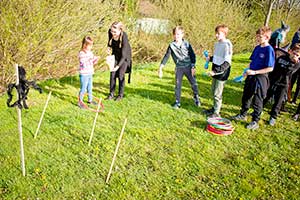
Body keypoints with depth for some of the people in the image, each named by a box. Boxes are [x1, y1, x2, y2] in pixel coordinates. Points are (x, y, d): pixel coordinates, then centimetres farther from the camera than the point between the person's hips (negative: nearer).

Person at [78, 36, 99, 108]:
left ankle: (90, 100, 34)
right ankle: (80, 101, 14)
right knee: (83, 89, 1)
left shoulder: (90, 52, 6)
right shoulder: (81, 54, -18)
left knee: (90, 88, 19)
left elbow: (92, 63, 13)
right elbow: (84, 64, -25)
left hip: (90, 74, 8)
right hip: (84, 75, -8)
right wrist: (90, 60, -33)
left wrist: (96, 59, -5)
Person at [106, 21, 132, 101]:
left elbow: (123, 56, -35)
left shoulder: (124, 37, -36)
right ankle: (111, 94, 11)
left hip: (125, 56, -5)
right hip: (115, 54, 5)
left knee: (120, 74, -6)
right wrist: (109, 47, -14)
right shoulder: (110, 32, -21)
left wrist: (118, 66, -44)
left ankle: (121, 94, 11)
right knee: (112, 74, 1)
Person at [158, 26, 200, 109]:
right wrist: (160, 68, -9)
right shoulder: (171, 45, -5)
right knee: (177, 85, 6)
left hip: (188, 67, 0)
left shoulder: (187, 44, -5)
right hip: (179, 68, 1)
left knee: (194, 83, 5)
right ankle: (177, 102, 18)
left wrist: (193, 67, -6)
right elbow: (166, 56, -3)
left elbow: (192, 55, -1)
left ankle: (196, 97, 29)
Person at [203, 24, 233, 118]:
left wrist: (216, 71, -26)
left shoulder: (227, 45, -19)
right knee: (213, 91, 19)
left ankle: (216, 112, 15)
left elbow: (227, 63, -22)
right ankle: (214, 108, 36)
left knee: (217, 94, 1)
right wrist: (210, 58, 3)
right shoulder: (217, 44, 6)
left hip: (222, 73, -8)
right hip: (215, 71, 8)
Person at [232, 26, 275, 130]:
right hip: (251, 76, 7)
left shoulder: (269, 50, -16)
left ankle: (255, 121, 18)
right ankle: (243, 115, 38)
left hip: (260, 78, -7)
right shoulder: (257, 48, 6)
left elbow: (270, 68, -19)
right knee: (246, 97, 19)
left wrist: (254, 72, -21)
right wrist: (248, 70, 1)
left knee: (257, 101, 4)